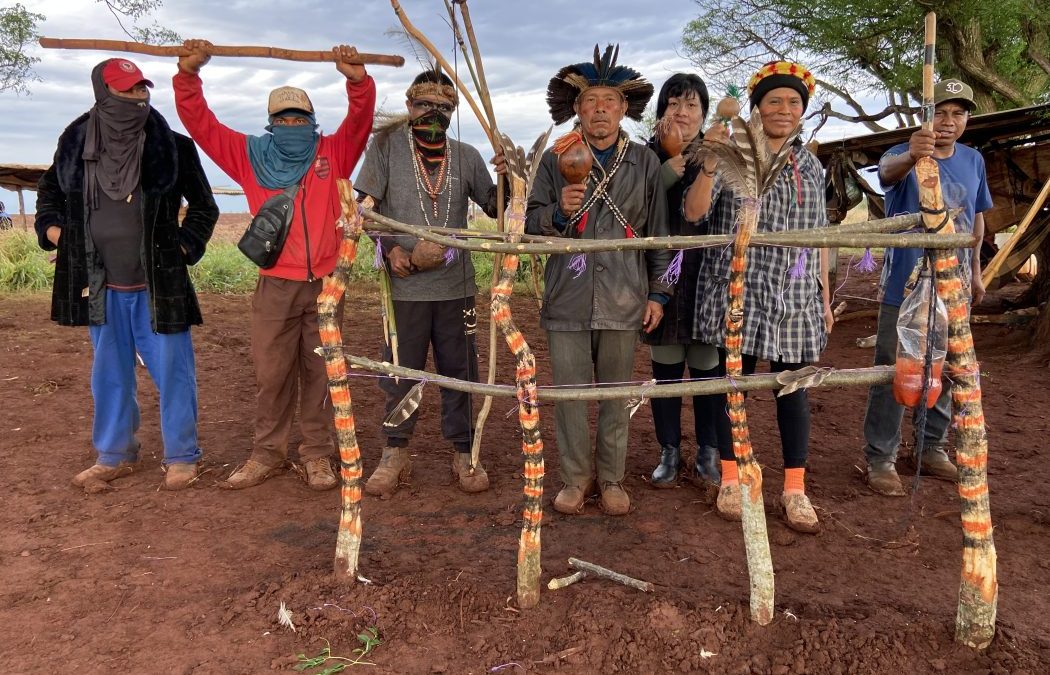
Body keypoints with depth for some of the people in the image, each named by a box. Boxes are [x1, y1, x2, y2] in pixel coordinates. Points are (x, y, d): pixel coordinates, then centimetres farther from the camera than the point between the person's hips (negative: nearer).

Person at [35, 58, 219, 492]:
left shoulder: (171, 146, -5)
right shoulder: (77, 144, 3)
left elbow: (204, 206, 6)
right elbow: (49, 191, 20)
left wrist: (185, 245, -4)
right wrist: (51, 229, 5)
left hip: (158, 285, -3)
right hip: (102, 286, 3)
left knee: (171, 370, 1)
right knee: (110, 373, 13)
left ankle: (181, 457, 15)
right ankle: (114, 456, 28)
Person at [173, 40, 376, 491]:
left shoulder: (333, 154, 8)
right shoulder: (252, 157, 10)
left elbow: (360, 119, -5)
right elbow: (200, 123, 8)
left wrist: (357, 79, -23)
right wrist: (189, 74, -5)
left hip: (325, 283, 0)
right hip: (275, 285, 1)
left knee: (320, 372, 7)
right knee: (271, 374, 7)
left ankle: (318, 455, 17)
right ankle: (267, 453, 21)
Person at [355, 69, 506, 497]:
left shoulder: (466, 156, 7)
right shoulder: (387, 144, 1)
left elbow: (494, 207, 9)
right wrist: (391, 248, -13)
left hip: (456, 283, 2)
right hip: (405, 282, -2)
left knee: (460, 370, 8)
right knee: (400, 370, 8)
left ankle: (463, 453, 22)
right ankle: (395, 453, 23)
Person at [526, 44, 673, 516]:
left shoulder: (644, 162, 8)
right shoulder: (556, 160, 5)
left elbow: (659, 233, 10)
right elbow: (531, 222, 5)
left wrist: (658, 292, 6)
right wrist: (559, 212, -17)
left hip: (624, 299, 0)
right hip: (567, 299, 0)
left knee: (616, 394, 8)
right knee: (568, 393, 4)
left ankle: (612, 478, 23)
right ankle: (576, 477, 20)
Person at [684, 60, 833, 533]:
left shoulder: (811, 167, 13)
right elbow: (693, 212, -13)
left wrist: (825, 294, 14)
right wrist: (708, 167, -31)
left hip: (796, 299, 4)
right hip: (738, 294, -4)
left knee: (793, 388, 6)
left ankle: (795, 489, 15)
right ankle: (731, 480, 18)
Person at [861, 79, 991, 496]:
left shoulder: (973, 161, 7)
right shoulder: (903, 156, -11)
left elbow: (976, 218, 19)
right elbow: (889, 170, -36)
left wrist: (975, 271, 20)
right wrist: (912, 154, -59)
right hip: (906, 289, -5)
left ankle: (932, 450, 30)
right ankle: (880, 459, 6)